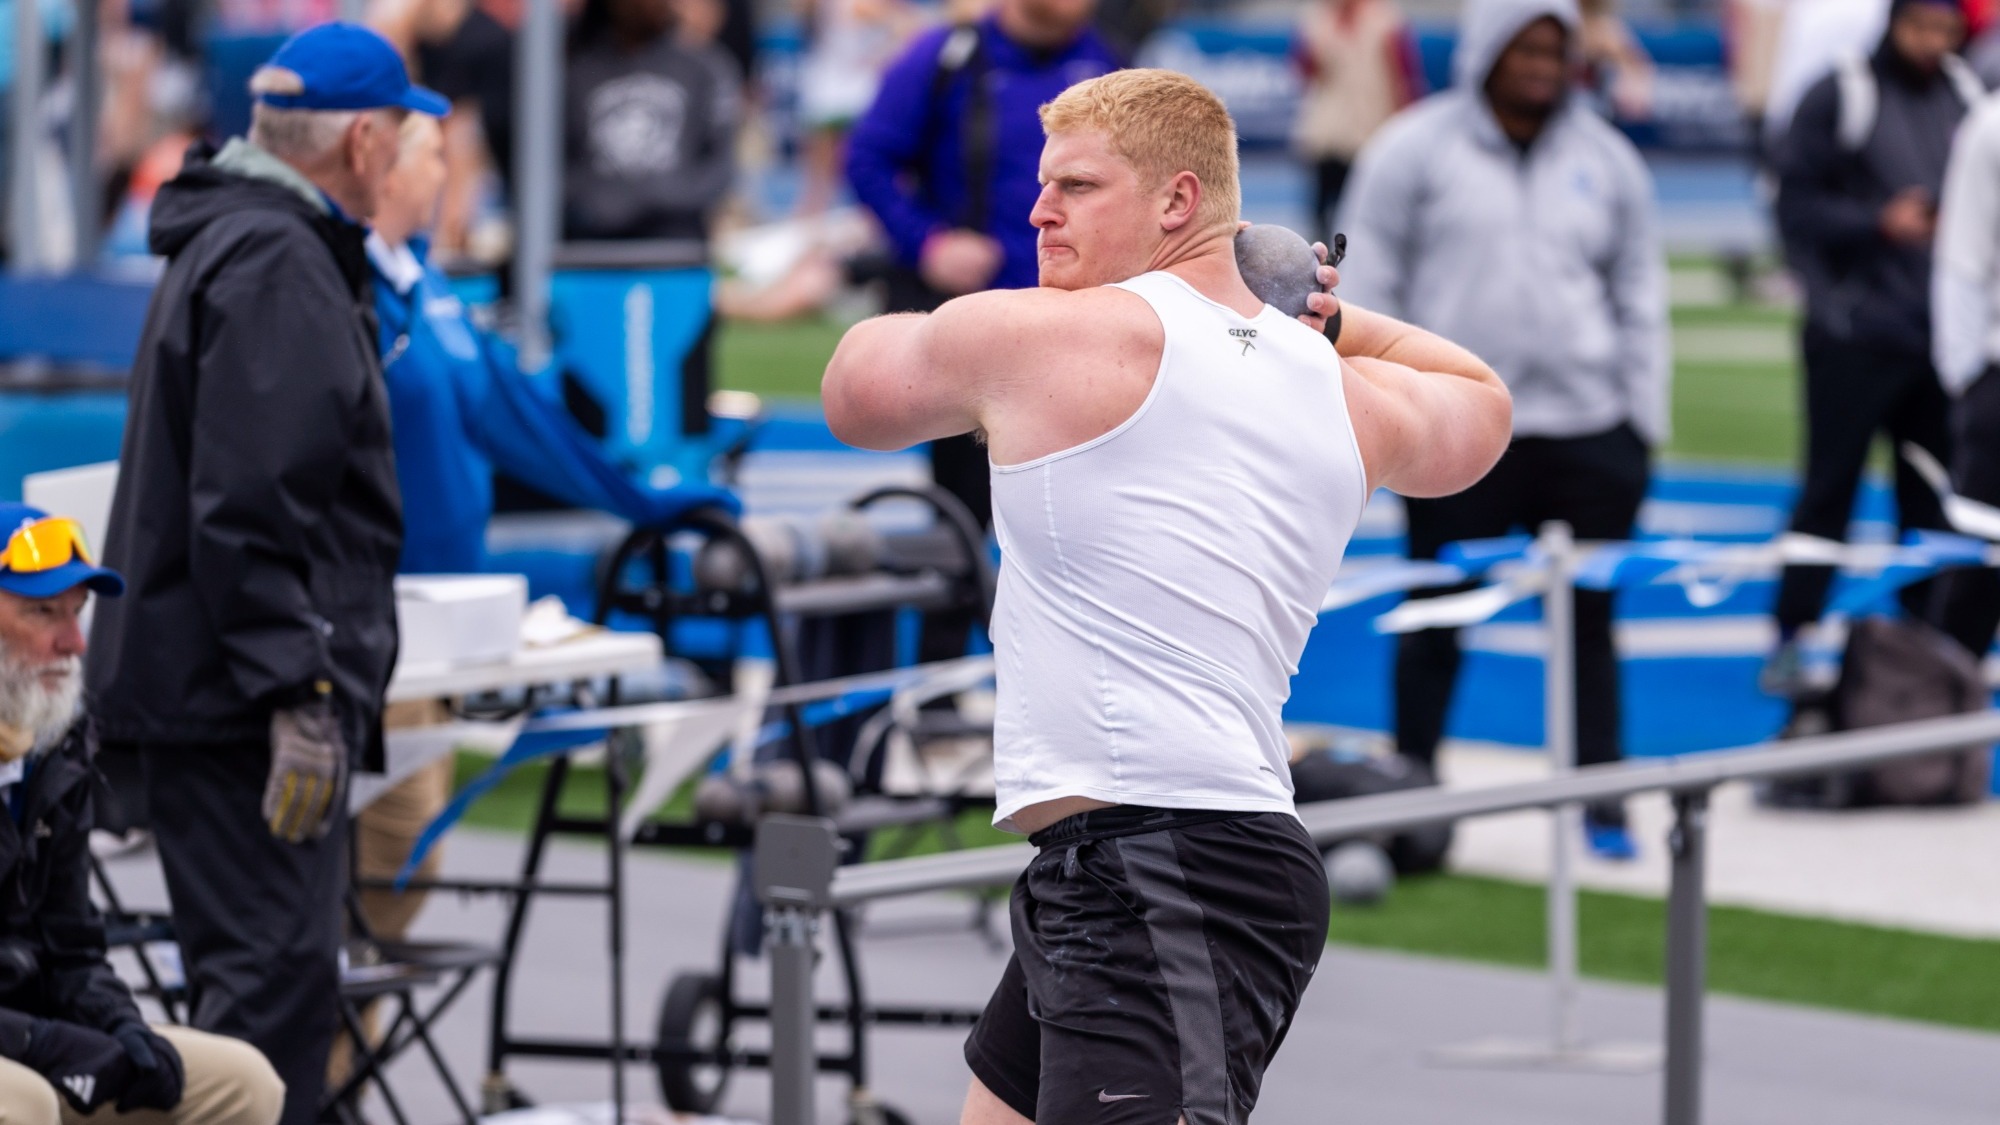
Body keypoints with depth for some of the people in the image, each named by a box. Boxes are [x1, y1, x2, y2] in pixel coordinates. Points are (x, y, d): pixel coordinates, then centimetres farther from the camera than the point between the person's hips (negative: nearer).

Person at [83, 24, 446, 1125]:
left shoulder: (235, 245, 19)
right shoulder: (276, 268, -15)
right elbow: (247, 509, -23)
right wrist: (302, 692, -24)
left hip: (205, 695, 11)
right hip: (243, 701, -11)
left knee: (252, 974, 14)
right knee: (276, 980, -13)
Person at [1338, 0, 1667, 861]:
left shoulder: (1605, 159, 11)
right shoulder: (1416, 151, 1)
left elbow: (1640, 295, 15)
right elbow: (1368, 288, 2)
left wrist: (1644, 422, 9)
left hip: (1586, 433, 2)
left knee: (1588, 620, 2)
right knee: (1437, 621, 4)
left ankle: (1601, 799, 7)